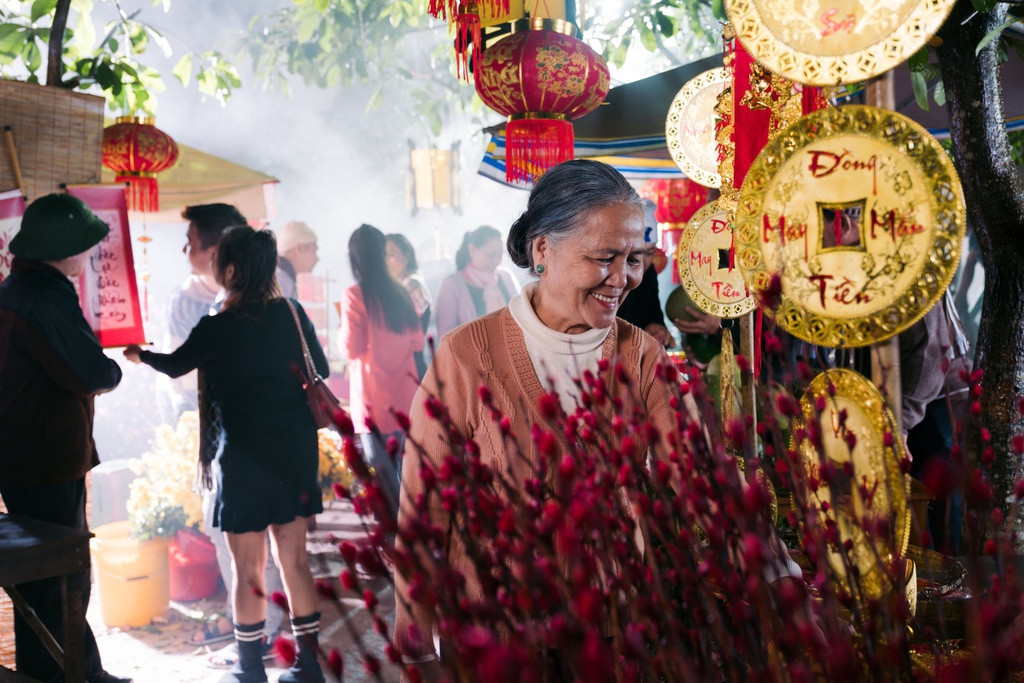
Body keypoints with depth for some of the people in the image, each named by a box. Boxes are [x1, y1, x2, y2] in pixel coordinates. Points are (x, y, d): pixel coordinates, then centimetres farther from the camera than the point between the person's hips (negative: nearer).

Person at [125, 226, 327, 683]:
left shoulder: (216, 330, -10)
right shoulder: (292, 314, -2)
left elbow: (174, 366, 9)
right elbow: (319, 371, 9)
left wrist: (139, 355, 29)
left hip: (245, 455, -4)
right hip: (295, 448, 5)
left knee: (247, 568, 7)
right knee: (294, 558, 13)